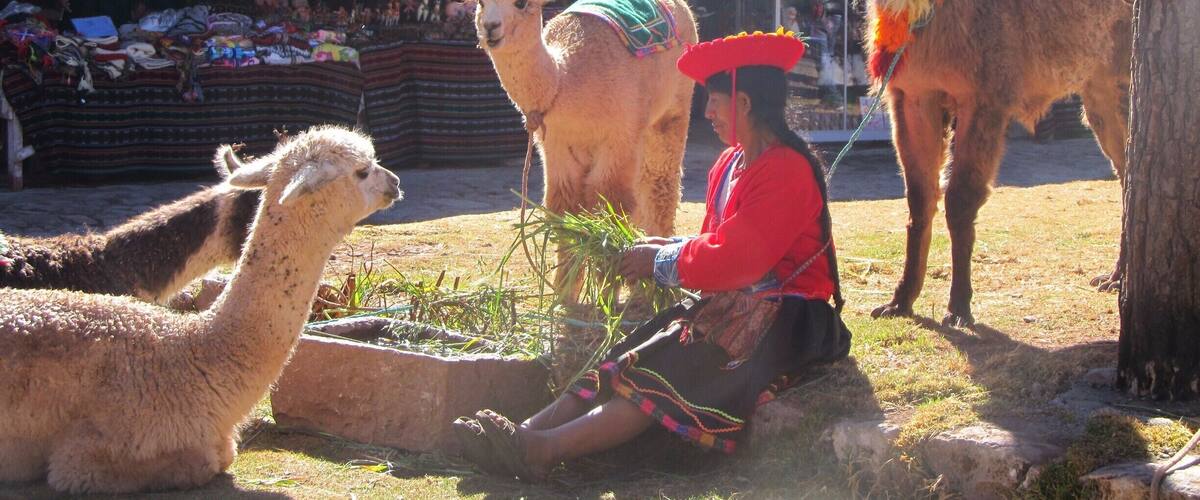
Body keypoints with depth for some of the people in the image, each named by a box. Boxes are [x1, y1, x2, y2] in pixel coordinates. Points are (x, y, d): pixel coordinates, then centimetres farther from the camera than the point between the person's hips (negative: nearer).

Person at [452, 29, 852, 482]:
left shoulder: (787, 171, -17)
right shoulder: (731, 164, 15)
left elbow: (734, 258, -22)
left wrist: (660, 263, -11)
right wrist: (662, 246, 1)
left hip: (781, 321, -9)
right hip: (732, 305, 9)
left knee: (666, 376, -28)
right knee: (627, 360, -12)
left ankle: (543, 450, -44)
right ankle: (529, 431, -28)